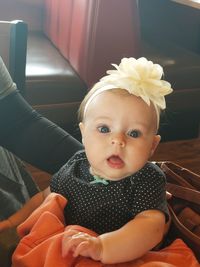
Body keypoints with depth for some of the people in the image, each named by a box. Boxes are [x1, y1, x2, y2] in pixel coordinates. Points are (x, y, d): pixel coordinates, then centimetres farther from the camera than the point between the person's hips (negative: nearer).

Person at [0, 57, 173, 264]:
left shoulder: (148, 181, -18)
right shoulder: (75, 165, -1)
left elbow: (151, 227, -35)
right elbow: (45, 198, 17)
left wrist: (101, 247, -49)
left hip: (119, 260, -3)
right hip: (61, 254, 3)